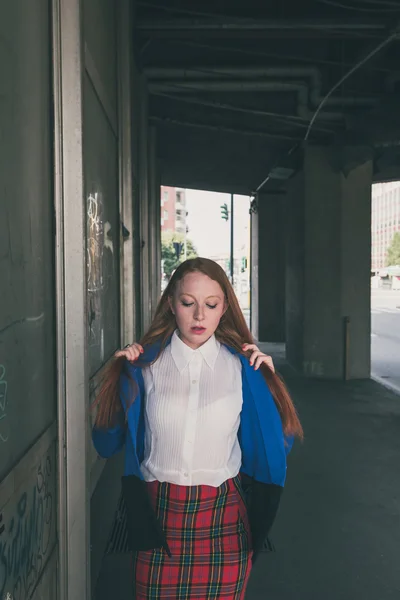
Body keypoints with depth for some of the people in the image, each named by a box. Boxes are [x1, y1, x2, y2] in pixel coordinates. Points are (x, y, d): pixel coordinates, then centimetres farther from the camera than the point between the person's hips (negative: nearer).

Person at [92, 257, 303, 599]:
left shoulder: (242, 366, -2)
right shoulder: (145, 364, -3)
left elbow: (279, 442, 4)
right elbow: (107, 444, 0)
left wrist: (267, 380, -6)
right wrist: (119, 377, -8)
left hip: (224, 519, 1)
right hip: (158, 516, 0)